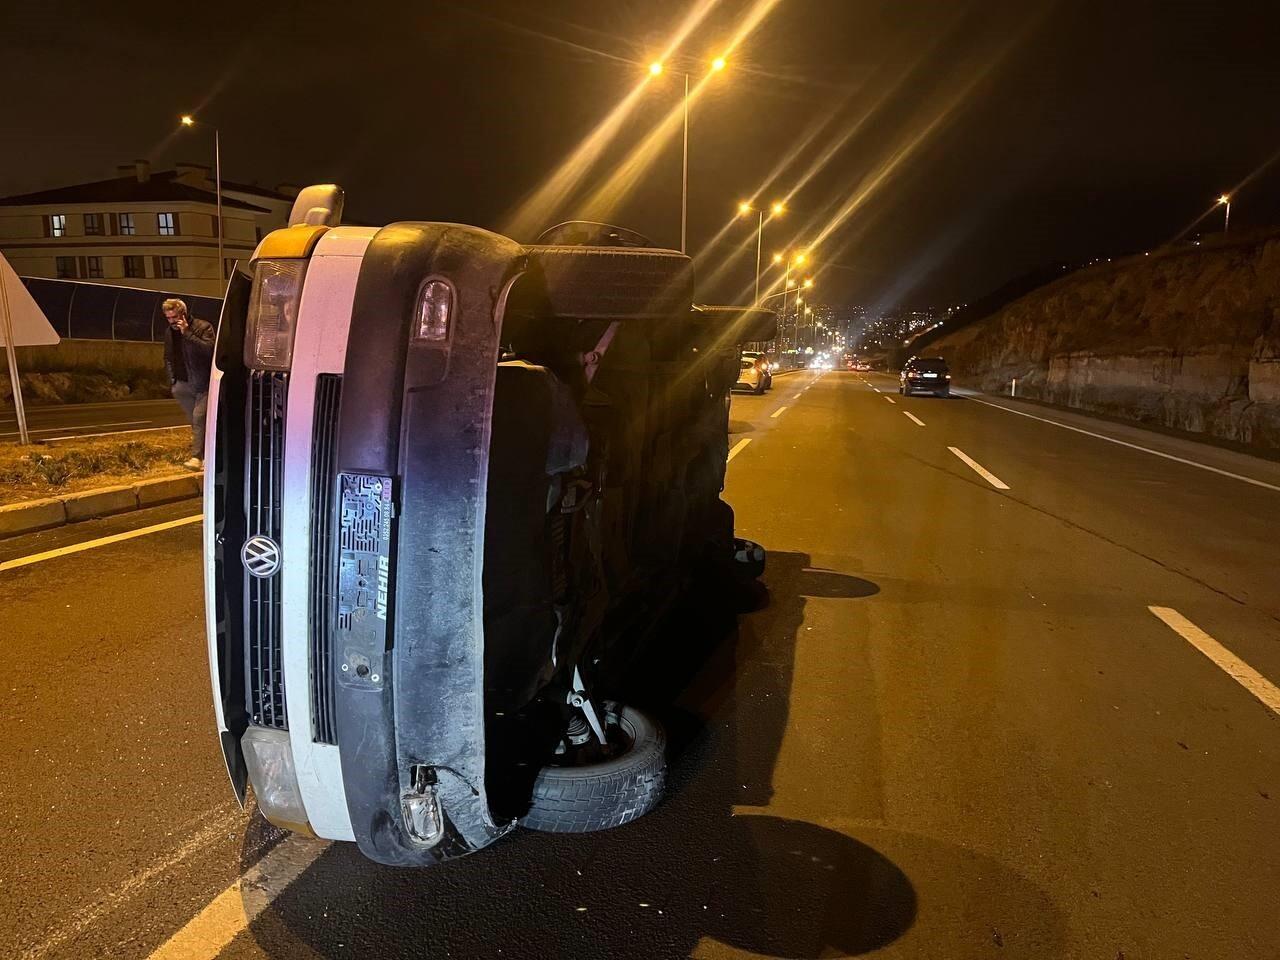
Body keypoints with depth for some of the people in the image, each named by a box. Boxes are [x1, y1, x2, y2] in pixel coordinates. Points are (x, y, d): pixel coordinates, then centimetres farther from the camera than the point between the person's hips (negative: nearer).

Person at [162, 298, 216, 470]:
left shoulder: (203, 327, -11)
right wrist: (172, 378, 13)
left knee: (199, 418, -15)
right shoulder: (170, 333, 10)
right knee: (196, 421, 11)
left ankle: (196, 458, -16)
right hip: (183, 385, 7)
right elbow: (168, 358, 24)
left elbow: (209, 349, -28)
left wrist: (187, 333, -28)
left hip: (203, 384, -7)